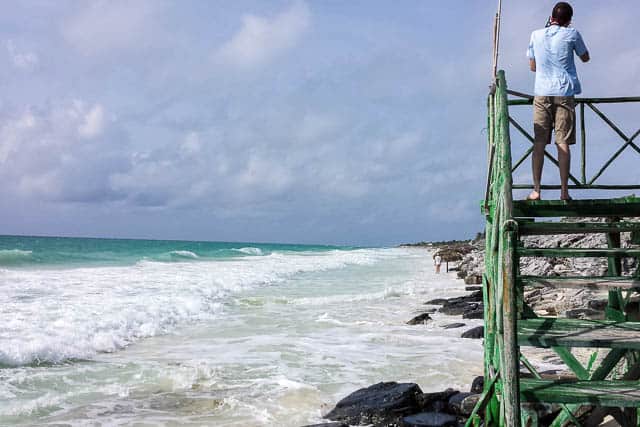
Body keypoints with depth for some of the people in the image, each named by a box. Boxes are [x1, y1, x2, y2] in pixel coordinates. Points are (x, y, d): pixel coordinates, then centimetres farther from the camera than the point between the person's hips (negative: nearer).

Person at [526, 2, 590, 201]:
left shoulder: (536, 35, 6)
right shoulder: (572, 34, 0)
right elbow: (585, 58, 16)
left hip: (541, 93, 1)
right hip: (564, 93, -1)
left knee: (539, 143, 3)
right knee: (563, 143, -1)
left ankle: (536, 190, 0)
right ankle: (564, 191, -1)